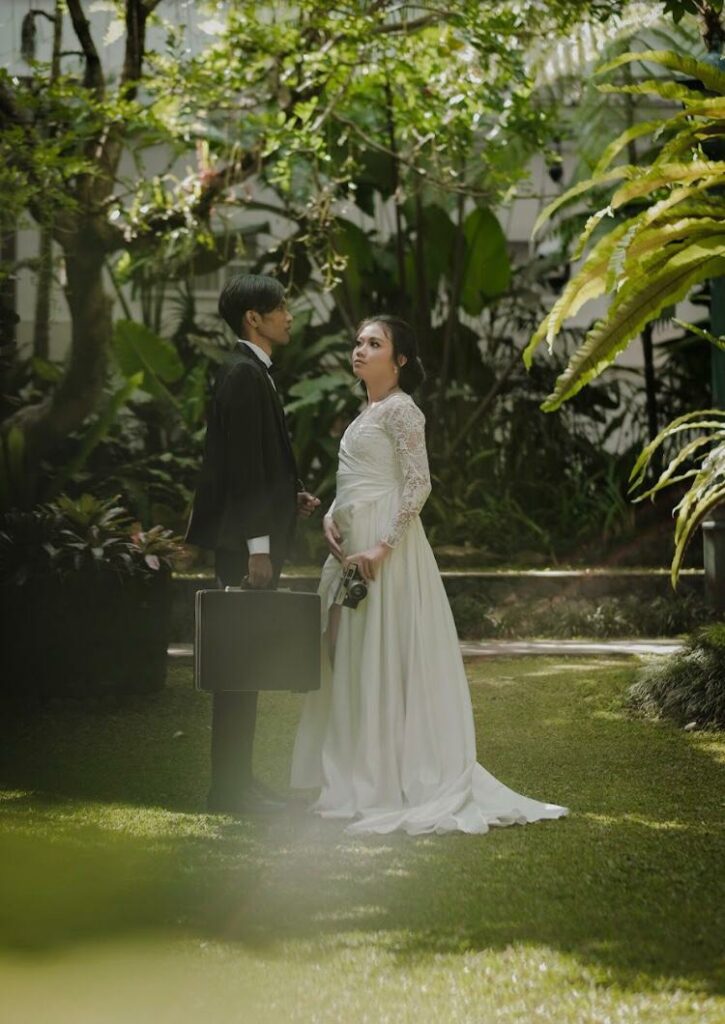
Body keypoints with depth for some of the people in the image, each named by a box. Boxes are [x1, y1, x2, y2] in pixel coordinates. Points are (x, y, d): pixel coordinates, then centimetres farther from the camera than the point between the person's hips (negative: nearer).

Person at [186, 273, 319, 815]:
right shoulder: (244, 376, -15)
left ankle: (237, 778, 19)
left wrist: (290, 498, 9)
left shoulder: (252, 373, 16)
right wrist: (257, 545, -20)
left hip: (253, 537, 10)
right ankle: (231, 786, -2)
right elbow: (243, 467, -19)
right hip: (246, 543, -10)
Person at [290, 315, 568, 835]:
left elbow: (418, 483, -16)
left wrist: (382, 547, -23)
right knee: (351, 661, 8)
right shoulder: (367, 412, 19)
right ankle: (358, 779, 13)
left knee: (382, 660, -7)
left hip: (383, 549, -9)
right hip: (350, 547, 9)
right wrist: (330, 516, 4)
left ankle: (387, 783, -2)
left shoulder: (400, 410, -8)